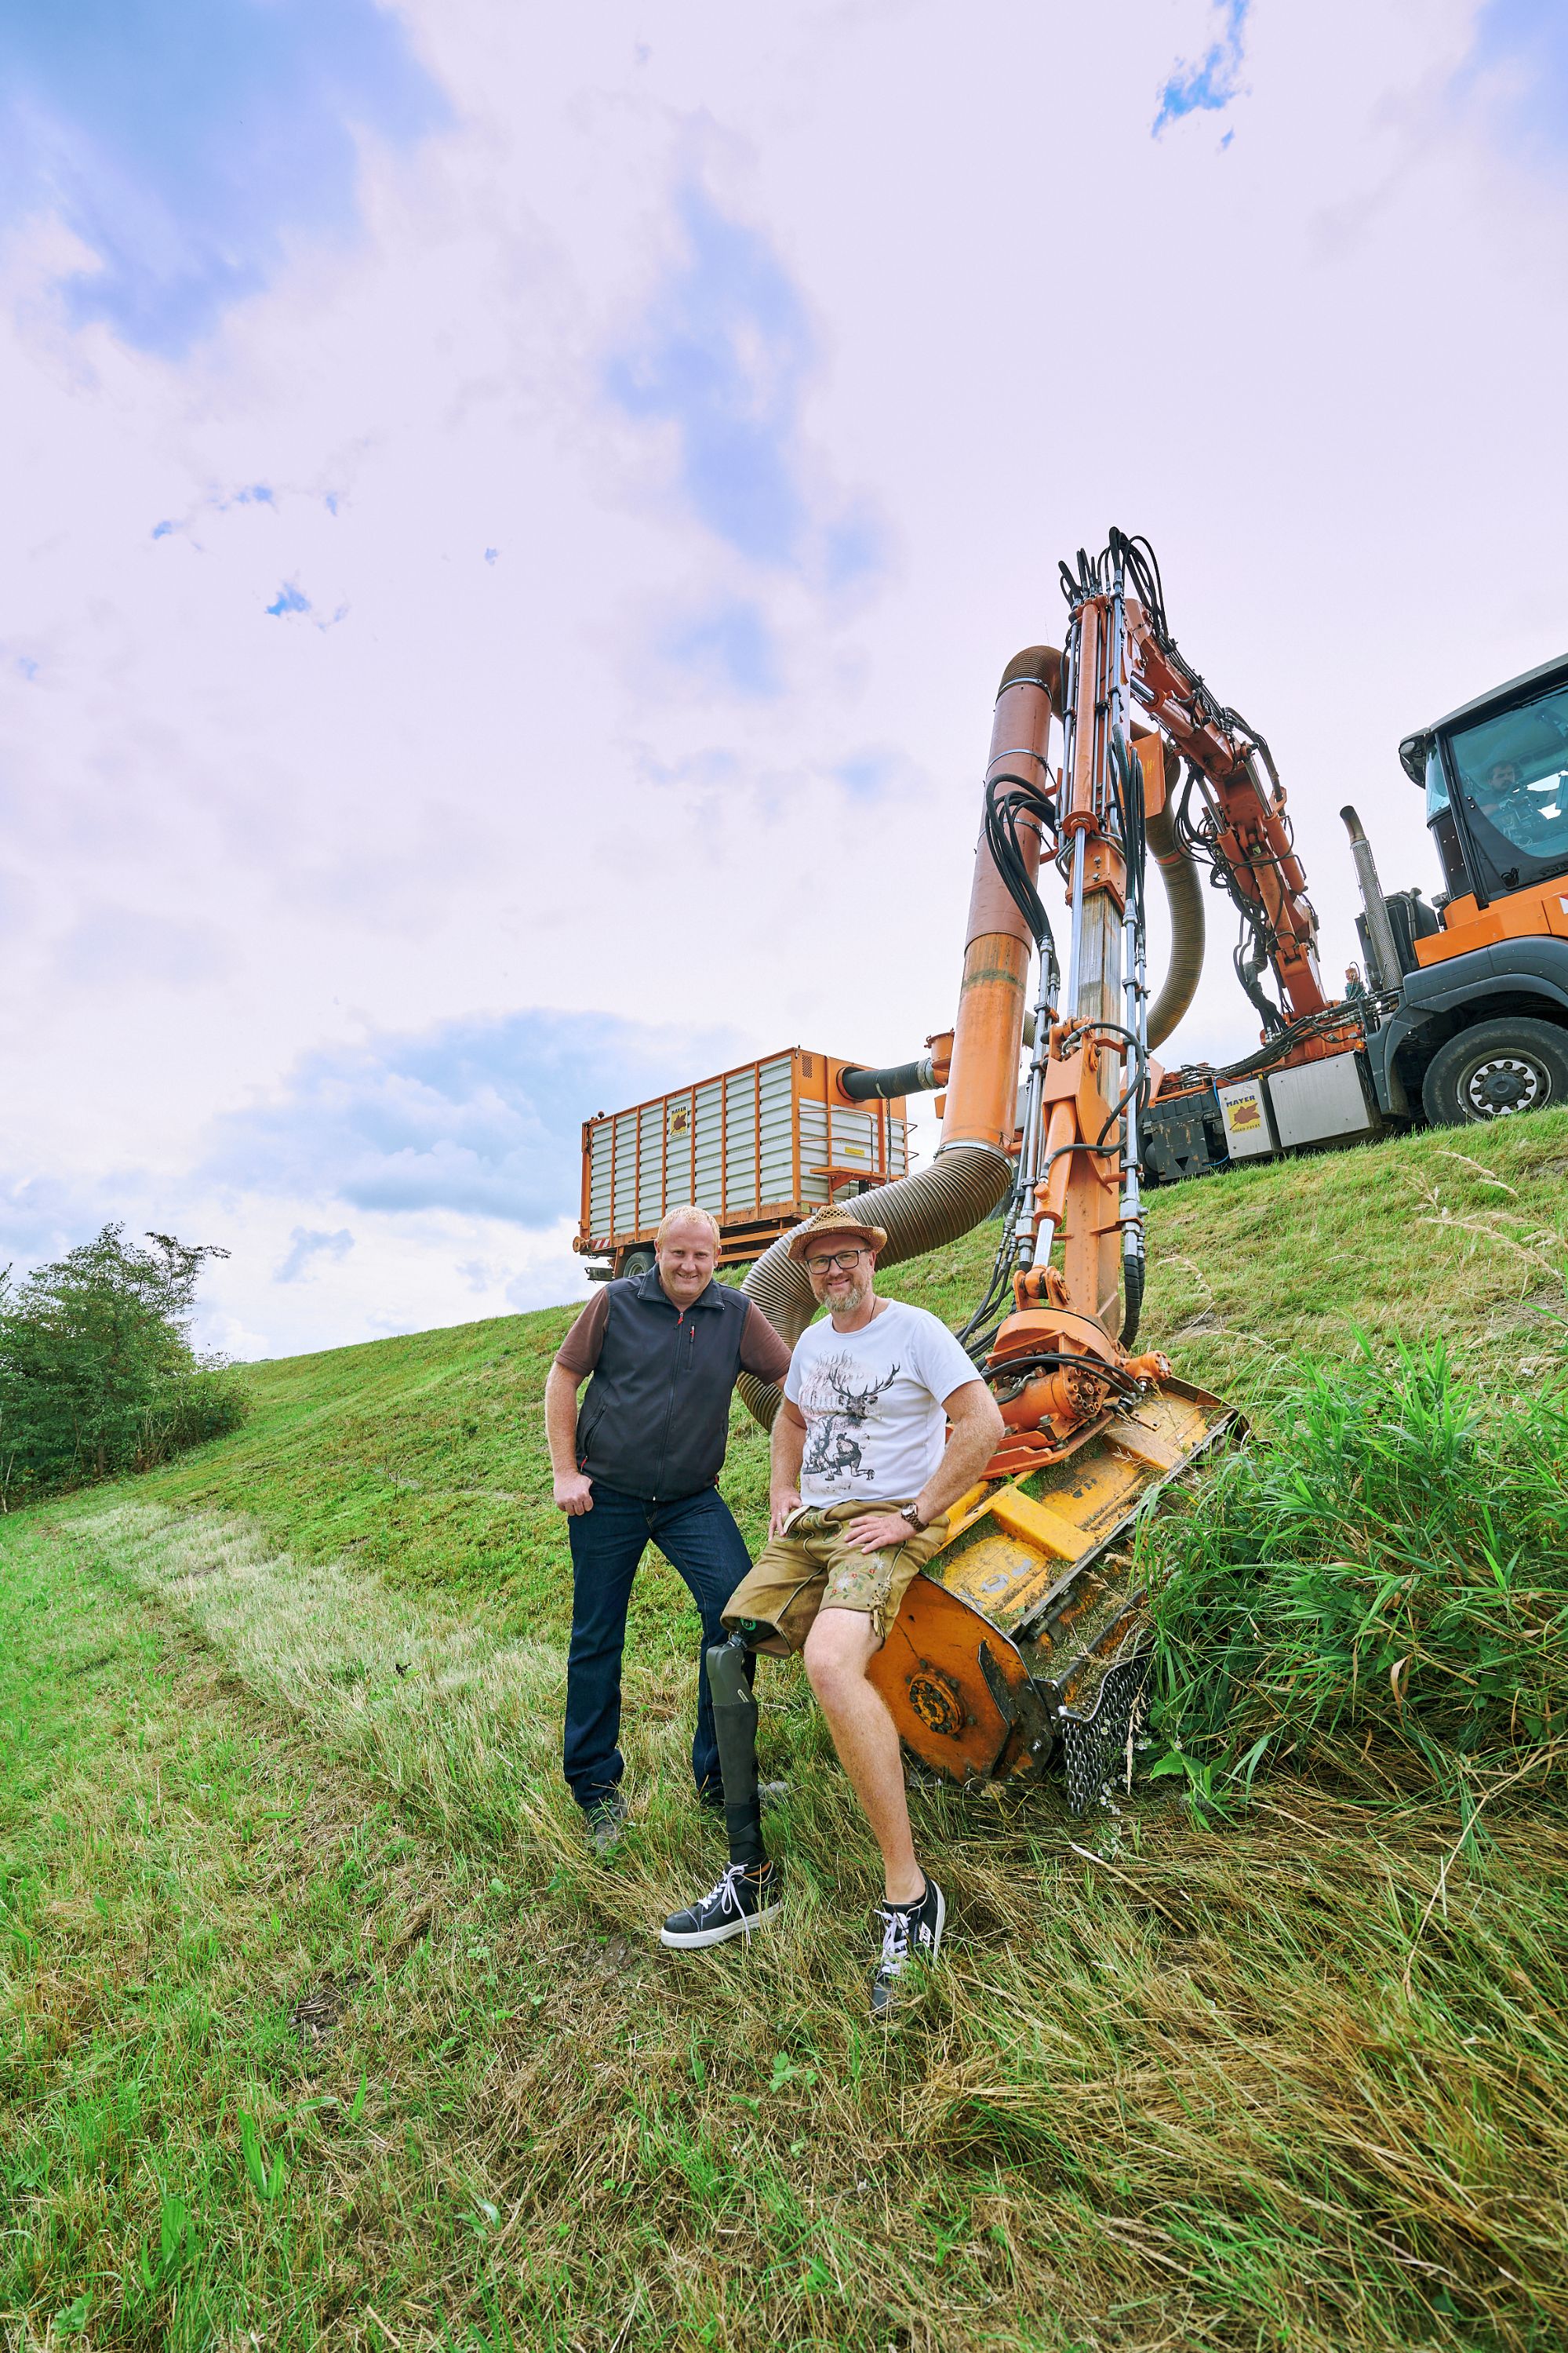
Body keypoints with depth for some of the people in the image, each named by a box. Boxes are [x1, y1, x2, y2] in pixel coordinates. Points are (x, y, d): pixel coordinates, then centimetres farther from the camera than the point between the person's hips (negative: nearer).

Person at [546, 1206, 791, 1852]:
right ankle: (594, 1786, 35)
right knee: (596, 1641, 11)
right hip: (605, 1496, 0)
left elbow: (793, 1380, -2)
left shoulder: (738, 1314, -4)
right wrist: (565, 1473, -4)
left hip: (691, 1500, 1)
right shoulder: (615, 1303, -6)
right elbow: (562, 1379, 0)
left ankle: (719, 1774, 8)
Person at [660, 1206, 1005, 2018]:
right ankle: (751, 1876, 11)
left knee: (829, 1661, -31)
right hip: (807, 1525, 7)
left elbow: (983, 1423, -14)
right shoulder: (813, 1341, 15)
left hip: (882, 1525, -7)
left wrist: (914, 1517, -15)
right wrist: (781, 1492, 14)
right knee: (726, 1657, -3)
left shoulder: (914, 1329, -7)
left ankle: (909, 1892, -16)